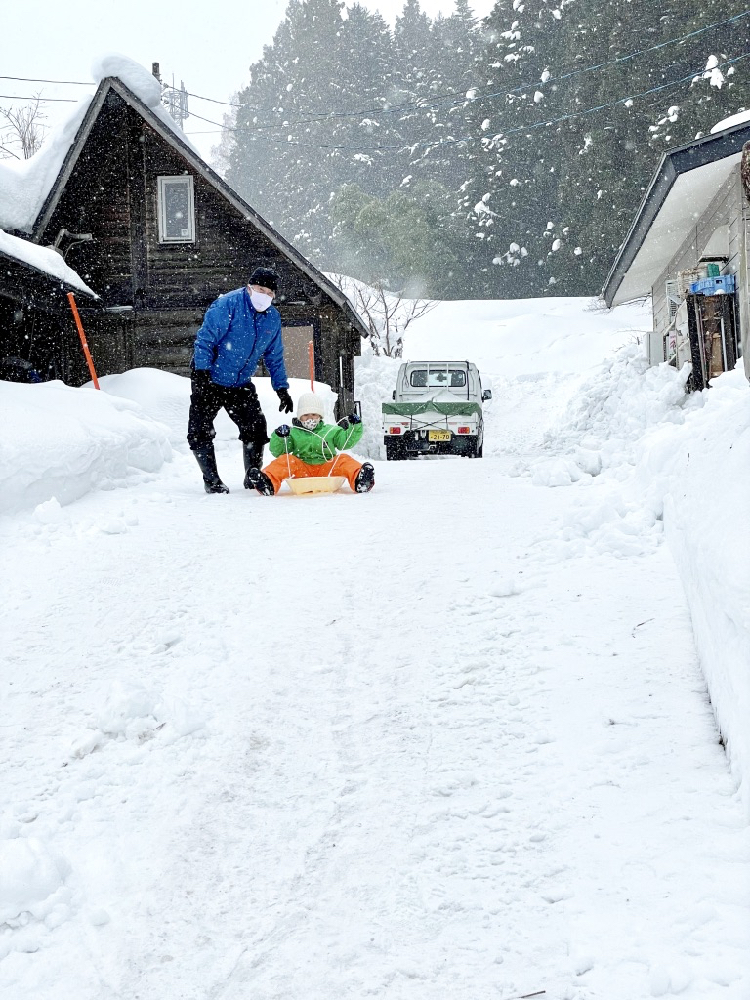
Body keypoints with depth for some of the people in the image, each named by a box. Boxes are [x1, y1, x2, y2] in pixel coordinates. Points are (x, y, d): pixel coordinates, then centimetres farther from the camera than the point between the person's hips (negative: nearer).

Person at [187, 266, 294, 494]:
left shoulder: (273, 318, 1)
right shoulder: (227, 305, -19)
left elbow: (274, 358, 12)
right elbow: (205, 339, -19)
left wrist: (282, 388, 8)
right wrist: (202, 372, -25)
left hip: (241, 384, 5)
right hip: (209, 380, -4)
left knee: (256, 429, -2)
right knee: (200, 432, -7)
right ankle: (211, 479, 7)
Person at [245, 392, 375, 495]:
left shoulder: (331, 431, 19)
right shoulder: (293, 433, 16)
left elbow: (345, 441, 12)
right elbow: (278, 452, 6)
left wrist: (355, 427, -2)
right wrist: (279, 437, -13)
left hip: (326, 468, 1)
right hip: (301, 471, 0)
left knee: (344, 460, -23)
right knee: (284, 460, -25)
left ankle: (359, 478, -56)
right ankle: (268, 481, -55)